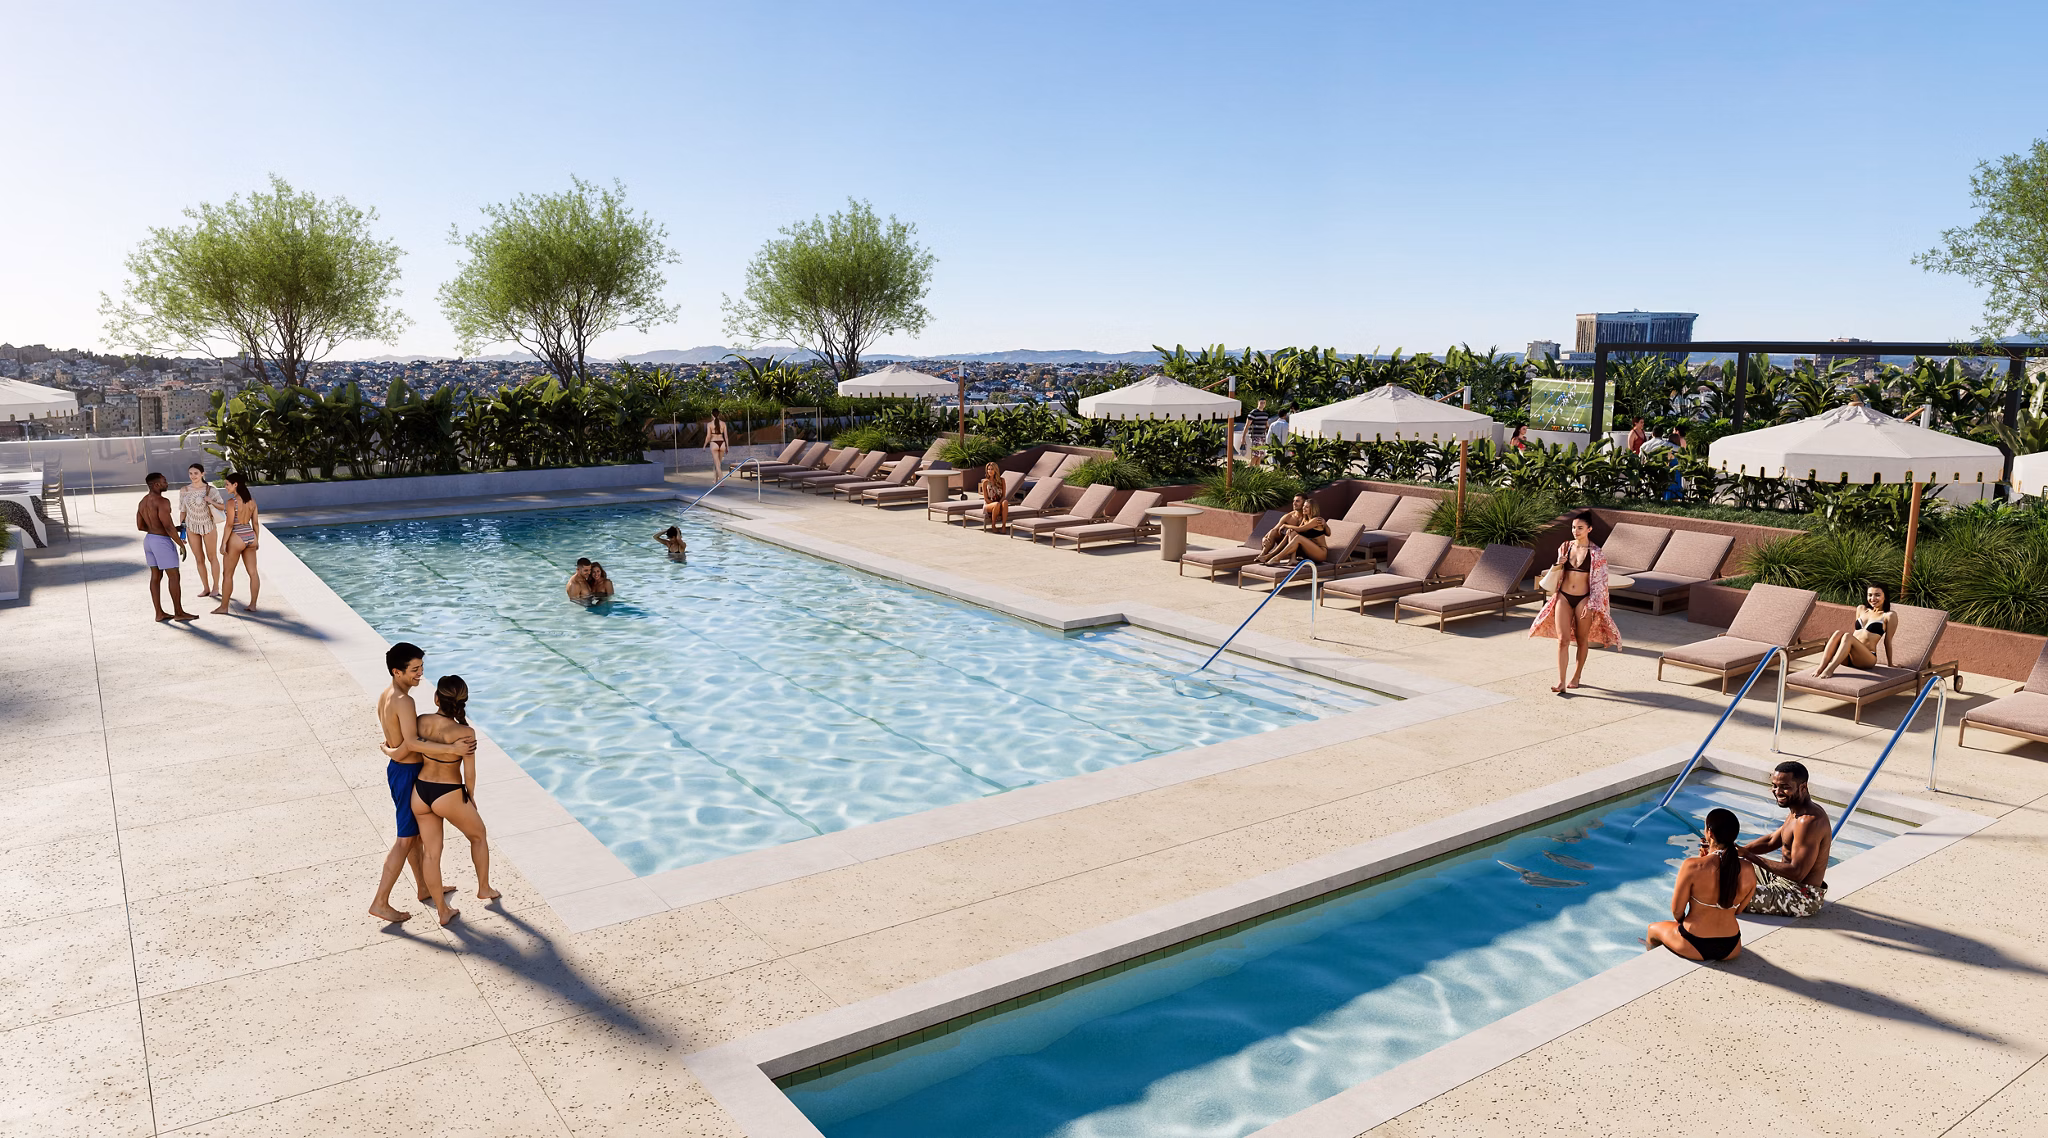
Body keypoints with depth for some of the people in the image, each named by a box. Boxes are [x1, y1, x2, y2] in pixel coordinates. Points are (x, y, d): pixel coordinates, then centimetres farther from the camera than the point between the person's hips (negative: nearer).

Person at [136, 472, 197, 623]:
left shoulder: (143, 501, 9)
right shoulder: (162, 501, -20)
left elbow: (140, 526, 15)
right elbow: (168, 526, -23)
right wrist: (181, 544, -15)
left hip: (149, 540, 9)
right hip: (162, 542, -9)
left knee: (156, 576, 11)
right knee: (174, 577, 0)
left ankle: (159, 613, 14)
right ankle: (179, 612, 6)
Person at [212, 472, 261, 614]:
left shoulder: (232, 502, -15)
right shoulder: (252, 501, 4)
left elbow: (229, 525, -16)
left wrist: (223, 543, -11)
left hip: (236, 538, -6)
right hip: (250, 537, 6)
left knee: (227, 574, 6)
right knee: (253, 572, 9)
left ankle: (224, 606, 12)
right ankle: (253, 604, 13)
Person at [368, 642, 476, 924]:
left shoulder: (385, 695, 4)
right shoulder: (404, 701, -26)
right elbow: (412, 743, -37)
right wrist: (452, 748, -40)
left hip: (397, 769, 10)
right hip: (408, 773, -10)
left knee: (415, 833, 21)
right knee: (406, 840, 2)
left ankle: (425, 888, 35)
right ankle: (380, 903, 9)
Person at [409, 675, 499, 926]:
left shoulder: (422, 722, -10)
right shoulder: (465, 732, -22)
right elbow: (469, 773, -13)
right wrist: (471, 797, 5)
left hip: (420, 792, 4)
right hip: (449, 796, -4)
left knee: (430, 852, 15)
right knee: (478, 836, 24)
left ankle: (442, 910, 26)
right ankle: (484, 888, 40)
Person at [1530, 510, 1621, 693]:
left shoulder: (1596, 553, -6)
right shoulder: (1565, 547, 5)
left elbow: (1598, 582, -6)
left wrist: (1590, 605, -11)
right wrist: (1559, 564, -8)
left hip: (1583, 599, -2)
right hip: (1563, 597, 3)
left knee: (1582, 639, 10)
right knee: (1563, 639, -6)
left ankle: (1577, 676, 27)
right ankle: (1561, 682, -9)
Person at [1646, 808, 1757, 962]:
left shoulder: (1693, 866, -24)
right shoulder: (1748, 870, -12)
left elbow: (1677, 911, -14)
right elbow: (1737, 910, 5)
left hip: (1694, 948, -4)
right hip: (1731, 949, 4)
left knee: (1654, 929, 29)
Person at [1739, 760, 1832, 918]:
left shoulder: (1808, 821, -28)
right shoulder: (1798, 810, 6)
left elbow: (1797, 873, -30)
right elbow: (1772, 841, 16)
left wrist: (1751, 856, -25)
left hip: (1802, 897, -11)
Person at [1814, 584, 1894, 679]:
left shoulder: (1888, 616, 4)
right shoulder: (1861, 609, 20)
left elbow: (1887, 641, 5)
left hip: (1868, 658, -4)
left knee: (1847, 636, -32)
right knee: (1838, 634, -27)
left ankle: (1830, 669, -43)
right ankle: (1821, 668, -41)